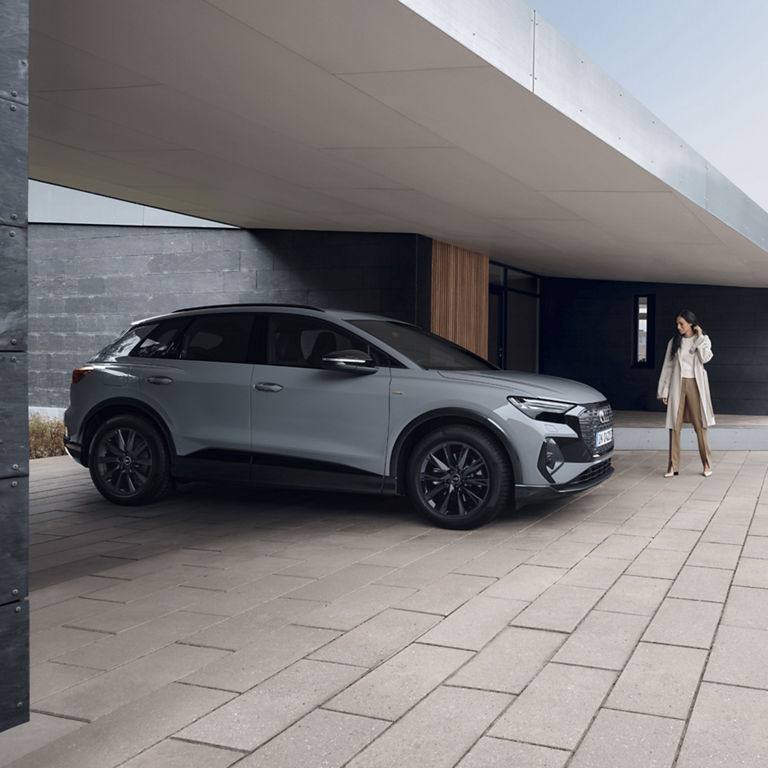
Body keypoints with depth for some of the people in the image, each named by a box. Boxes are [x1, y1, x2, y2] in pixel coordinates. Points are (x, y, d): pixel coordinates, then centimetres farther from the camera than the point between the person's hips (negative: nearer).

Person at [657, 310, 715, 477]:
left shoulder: (703, 340, 7)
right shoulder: (674, 342, 10)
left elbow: (705, 358, -13)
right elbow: (667, 366, 10)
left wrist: (699, 338, -7)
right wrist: (663, 391, 5)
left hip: (695, 385, -1)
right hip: (678, 385, 1)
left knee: (700, 425, -1)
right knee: (674, 425, -3)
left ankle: (707, 464, 9)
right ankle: (673, 466, -1)